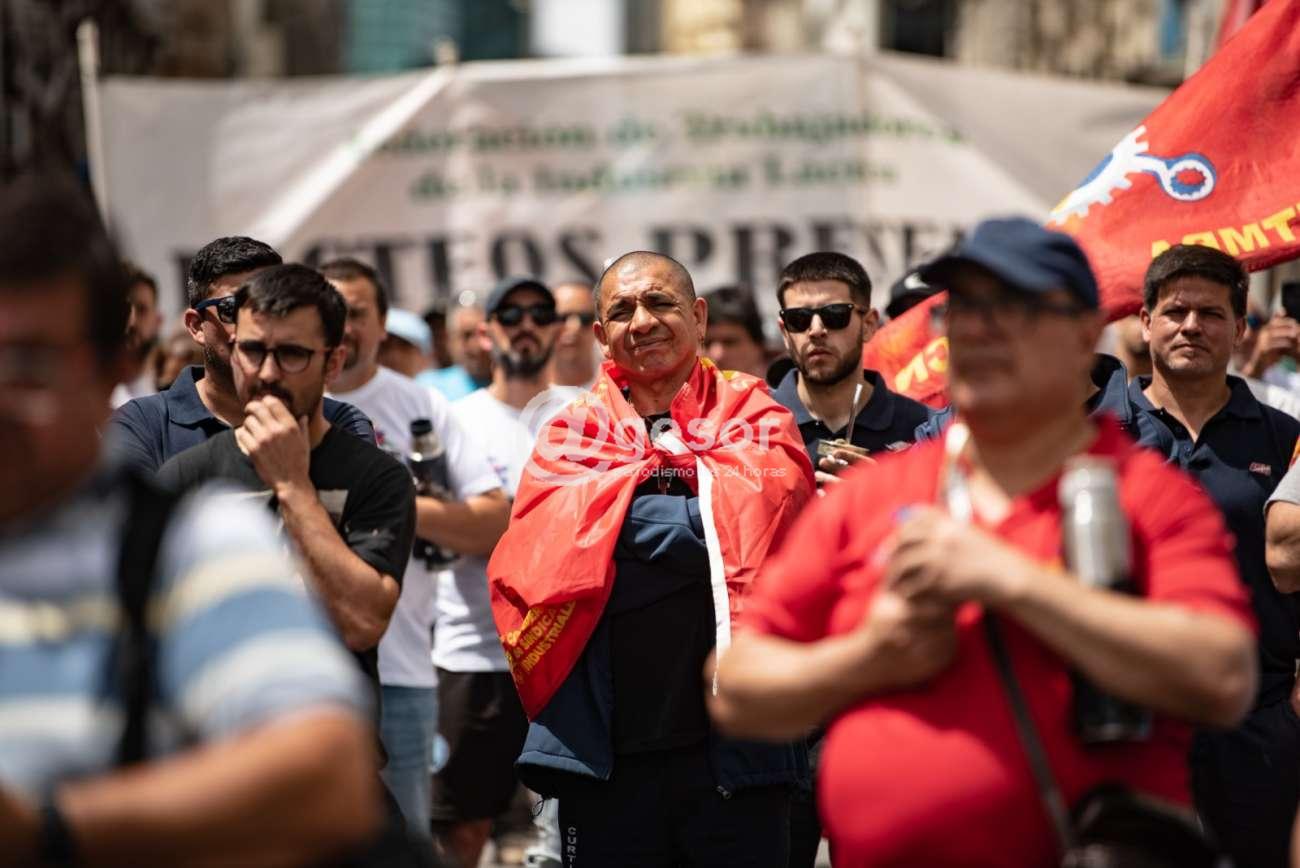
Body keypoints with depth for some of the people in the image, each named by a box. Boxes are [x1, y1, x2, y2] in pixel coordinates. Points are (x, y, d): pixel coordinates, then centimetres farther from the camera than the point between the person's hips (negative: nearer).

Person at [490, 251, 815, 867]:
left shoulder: (749, 414, 8)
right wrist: (698, 517, -8)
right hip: (605, 751, 1)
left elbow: (760, 517, -12)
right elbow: (546, 550, -8)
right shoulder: (572, 435, 11)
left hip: (736, 744, -1)